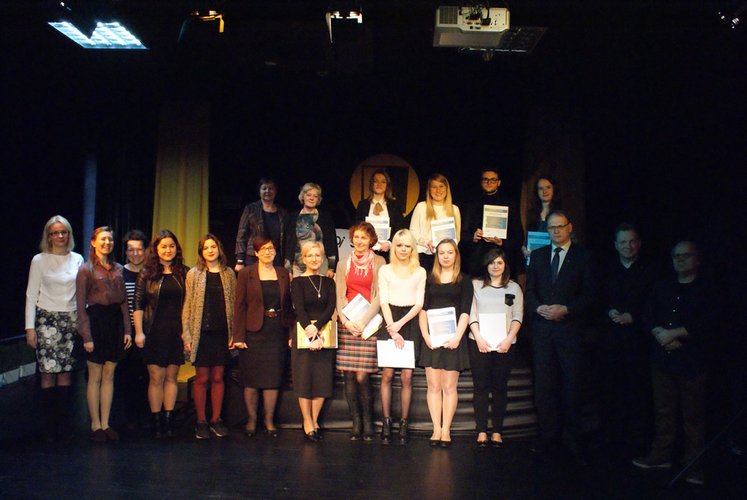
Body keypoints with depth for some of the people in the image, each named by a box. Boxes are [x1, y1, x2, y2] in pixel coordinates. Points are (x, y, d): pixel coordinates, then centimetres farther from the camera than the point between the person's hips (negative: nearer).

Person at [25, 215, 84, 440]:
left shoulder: (77, 259, 8)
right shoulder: (39, 260, 1)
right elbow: (31, 295, 1)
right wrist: (30, 327, -4)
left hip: (71, 320, 2)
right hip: (47, 319, -2)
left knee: (66, 371, 2)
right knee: (48, 372, -5)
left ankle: (63, 422, 10)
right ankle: (50, 424, 4)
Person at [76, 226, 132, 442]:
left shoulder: (118, 269, 12)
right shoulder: (86, 270, -2)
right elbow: (81, 305, -5)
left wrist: (127, 329, 6)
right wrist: (86, 335, -11)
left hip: (115, 321, 5)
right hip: (96, 320, -5)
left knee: (109, 376, 8)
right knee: (95, 377, 1)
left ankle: (105, 424, 14)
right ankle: (95, 425, 11)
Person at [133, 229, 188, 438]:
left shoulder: (183, 273, 7)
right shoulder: (147, 273, 2)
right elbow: (138, 305, 0)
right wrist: (138, 332, -7)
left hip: (176, 333, 2)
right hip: (154, 333, -2)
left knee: (171, 377, 6)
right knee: (156, 378, -1)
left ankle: (168, 421, 12)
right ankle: (155, 421, 8)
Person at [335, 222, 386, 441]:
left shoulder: (378, 263, 4)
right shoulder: (343, 264, 14)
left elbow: (379, 296, -2)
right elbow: (339, 296, 9)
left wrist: (363, 321, -10)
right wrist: (346, 321, -6)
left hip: (368, 324, -3)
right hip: (346, 323, 3)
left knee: (361, 376, -8)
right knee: (349, 376, 0)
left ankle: (368, 424, 6)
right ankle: (356, 424, 8)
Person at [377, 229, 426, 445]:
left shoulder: (420, 272, 11)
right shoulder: (385, 270, 9)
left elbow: (419, 303, 4)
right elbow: (383, 301, 2)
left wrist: (400, 323, -9)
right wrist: (392, 330, -9)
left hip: (410, 323, 1)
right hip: (389, 323, 0)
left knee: (407, 377, -2)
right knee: (387, 374, -5)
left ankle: (404, 423, 5)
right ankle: (386, 421, 4)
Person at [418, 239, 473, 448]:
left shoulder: (464, 281, 8)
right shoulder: (429, 280, 13)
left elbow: (465, 312, 0)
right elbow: (423, 309, 6)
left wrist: (457, 337, -14)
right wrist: (426, 335, -8)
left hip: (452, 339, -2)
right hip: (431, 338, 2)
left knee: (449, 386, -2)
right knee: (433, 385, 0)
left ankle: (446, 430, 3)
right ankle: (436, 429, 4)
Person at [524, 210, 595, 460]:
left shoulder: (582, 256, 3)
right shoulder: (538, 255, 13)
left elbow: (589, 296, -2)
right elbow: (529, 292, 10)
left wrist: (565, 309, -15)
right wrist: (539, 308, -9)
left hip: (570, 326, -3)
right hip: (542, 328, 3)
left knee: (571, 384, 1)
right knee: (543, 383, 4)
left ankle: (572, 437, 11)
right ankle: (548, 433, 13)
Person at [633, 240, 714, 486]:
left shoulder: (706, 289, 2)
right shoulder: (663, 287, 15)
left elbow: (707, 323, -9)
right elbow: (647, 316, 11)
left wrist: (674, 333, -13)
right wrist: (660, 333, -8)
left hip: (691, 362, -4)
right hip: (662, 359, 4)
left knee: (693, 415, 0)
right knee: (663, 411, 10)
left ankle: (693, 464, 9)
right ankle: (661, 455, 20)